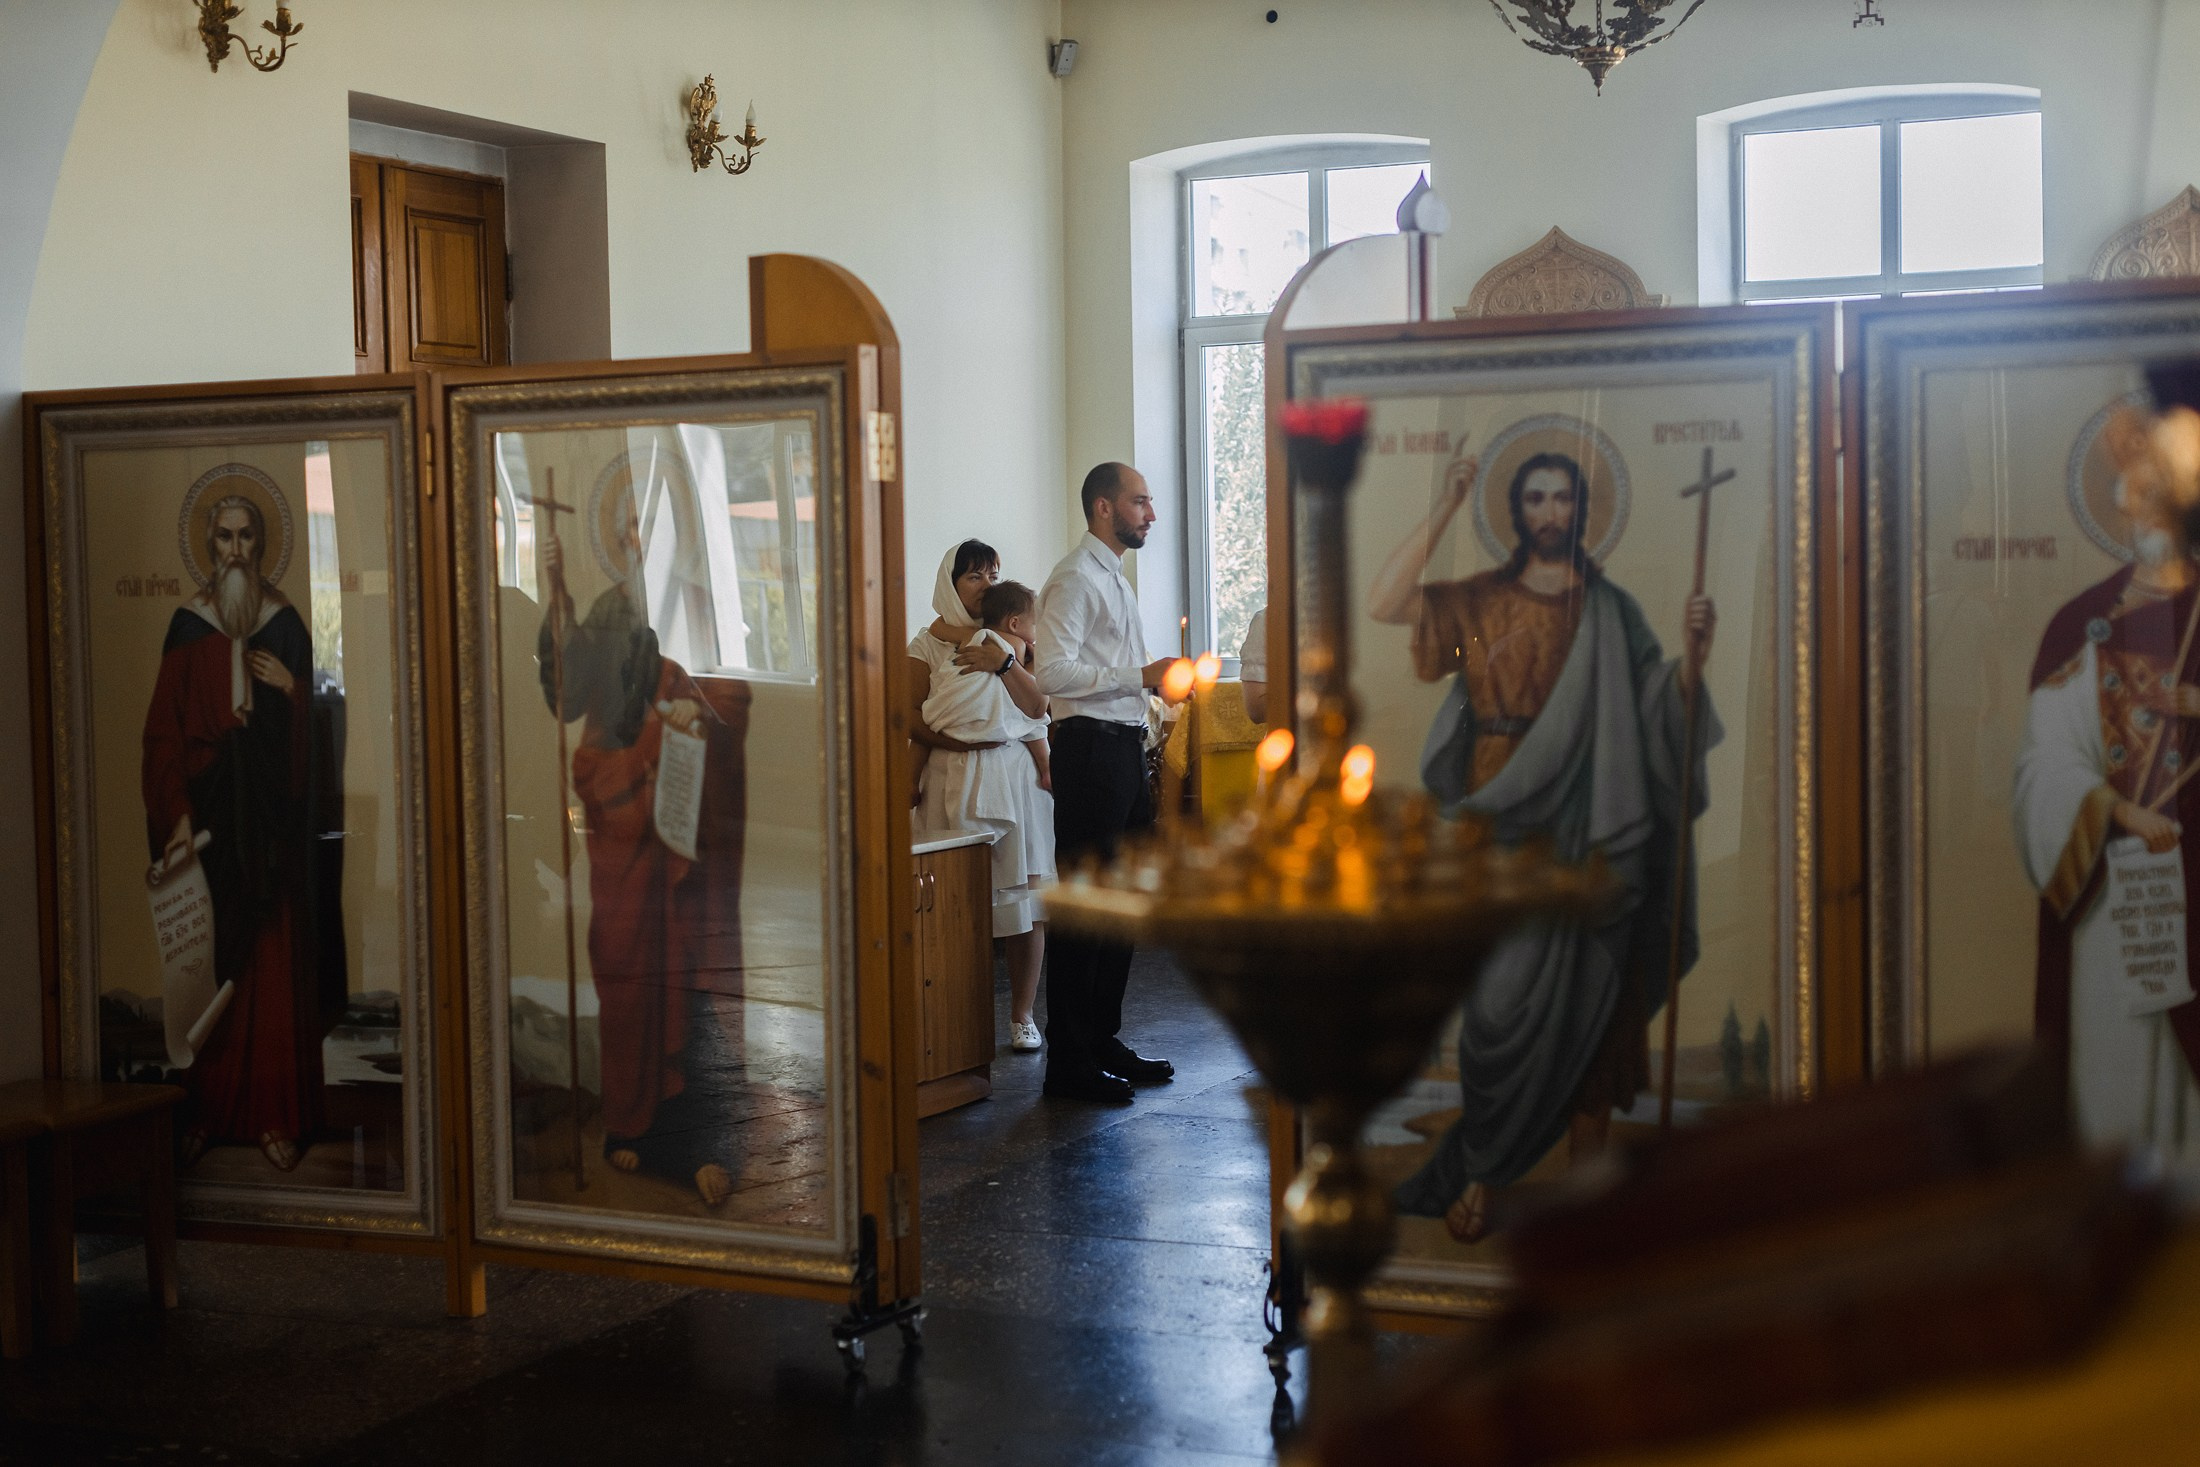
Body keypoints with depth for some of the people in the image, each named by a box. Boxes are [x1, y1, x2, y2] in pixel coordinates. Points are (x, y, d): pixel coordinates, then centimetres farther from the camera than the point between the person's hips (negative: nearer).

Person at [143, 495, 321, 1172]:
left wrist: (291, 688, -9)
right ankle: (205, 1109, 4)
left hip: (271, 810, 1)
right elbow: (164, 730, 0)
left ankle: (275, 1114, 2)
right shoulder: (188, 624, 5)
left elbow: (311, 724, 13)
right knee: (205, 958, -3)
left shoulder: (285, 622, 8)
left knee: (274, 959, -1)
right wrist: (177, 813, -11)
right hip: (206, 805, -1)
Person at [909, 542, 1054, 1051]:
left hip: (1014, 779, 2)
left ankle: (1022, 1017, 9)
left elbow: (1038, 707, 2)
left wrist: (1005, 662, -12)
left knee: (1023, 898, -1)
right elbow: (913, 718, -1)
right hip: (954, 782, -1)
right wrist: (955, 738, -16)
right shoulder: (927, 645, 6)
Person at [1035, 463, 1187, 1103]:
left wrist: (1157, 678, 10)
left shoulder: (1114, 578, 20)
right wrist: (1141, 675, -20)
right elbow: (1054, 671, -21)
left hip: (1125, 747, 10)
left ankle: (1104, 1042, 24)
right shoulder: (1075, 579, -11)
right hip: (1090, 748, -10)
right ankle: (1069, 1063, -2)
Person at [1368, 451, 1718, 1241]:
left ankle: (1585, 1169, 16)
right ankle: (1478, 1176, 4)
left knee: (1584, 999, 3)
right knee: (1503, 1000, -6)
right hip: (1501, 826, 0)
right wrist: (1444, 510, -7)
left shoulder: (1609, 609, 10)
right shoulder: (1480, 601, 9)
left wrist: (1695, 649, -15)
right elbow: (1387, 603, -6)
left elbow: (1660, 701, 3)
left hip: (1580, 831, 1)